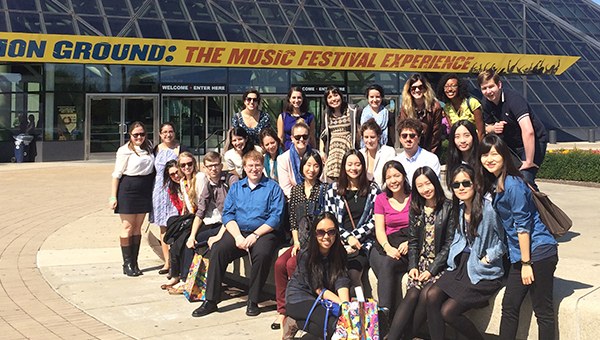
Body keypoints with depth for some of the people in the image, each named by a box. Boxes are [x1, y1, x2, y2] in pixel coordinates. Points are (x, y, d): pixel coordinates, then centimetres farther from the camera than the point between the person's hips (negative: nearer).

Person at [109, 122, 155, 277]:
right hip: (128, 190, -6)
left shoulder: (148, 146, 10)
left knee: (138, 227, 8)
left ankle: (135, 263, 13)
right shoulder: (125, 151, -9)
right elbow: (117, 174, -9)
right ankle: (127, 264, 5)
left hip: (145, 191, 6)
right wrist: (113, 196, -12)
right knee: (127, 227, -1)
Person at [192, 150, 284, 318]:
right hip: (237, 232, 3)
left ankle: (253, 301, -19)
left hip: (263, 233, -3)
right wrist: (238, 236, -10)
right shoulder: (236, 187, 18)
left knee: (262, 254, -35)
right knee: (218, 249, -25)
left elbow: (276, 217, -5)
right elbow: (227, 214, 8)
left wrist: (255, 235, -16)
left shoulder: (273, 187, 6)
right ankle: (211, 300, -19)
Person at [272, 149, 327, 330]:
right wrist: (296, 242, 0)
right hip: (301, 241, 5)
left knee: (292, 264, -25)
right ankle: (283, 310, -12)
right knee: (280, 263, -19)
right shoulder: (296, 189, 11)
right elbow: (293, 219, 11)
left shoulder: (324, 189, -4)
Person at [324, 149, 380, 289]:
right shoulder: (333, 189, 13)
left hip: (362, 242, -1)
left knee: (353, 274, -28)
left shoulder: (373, 190, 11)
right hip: (338, 242, 1)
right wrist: (348, 237, -6)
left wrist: (354, 237, -7)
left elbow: (374, 221, 5)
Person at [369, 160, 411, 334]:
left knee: (387, 264, -33)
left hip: (409, 249, -2)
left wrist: (408, 243, -17)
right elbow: (379, 230, 7)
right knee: (383, 264, -33)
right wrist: (388, 248, -13)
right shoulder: (381, 199, 15)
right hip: (386, 247, 2)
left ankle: (384, 314, -36)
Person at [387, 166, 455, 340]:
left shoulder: (448, 208, -4)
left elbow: (450, 243, -7)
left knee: (426, 294, -26)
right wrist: (413, 266, -1)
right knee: (412, 295, -20)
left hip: (441, 264, -3)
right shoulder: (415, 209, 12)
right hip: (421, 262, 3)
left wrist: (431, 270, -12)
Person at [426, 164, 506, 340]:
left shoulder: (488, 208, -16)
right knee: (432, 295, -17)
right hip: (461, 265, 7)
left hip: (483, 272, -7)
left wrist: (486, 259, -12)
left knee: (448, 311, -15)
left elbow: (503, 240, -10)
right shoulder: (460, 208, 8)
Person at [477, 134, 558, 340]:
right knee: (509, 307, 10)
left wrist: (526, 263, -16)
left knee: (543, 312, -1)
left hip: (538, 253, -9)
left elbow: (523, 225, -17)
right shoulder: (493, 184, 10)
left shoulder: (513, 185, -16)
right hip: (519, 254, 9)